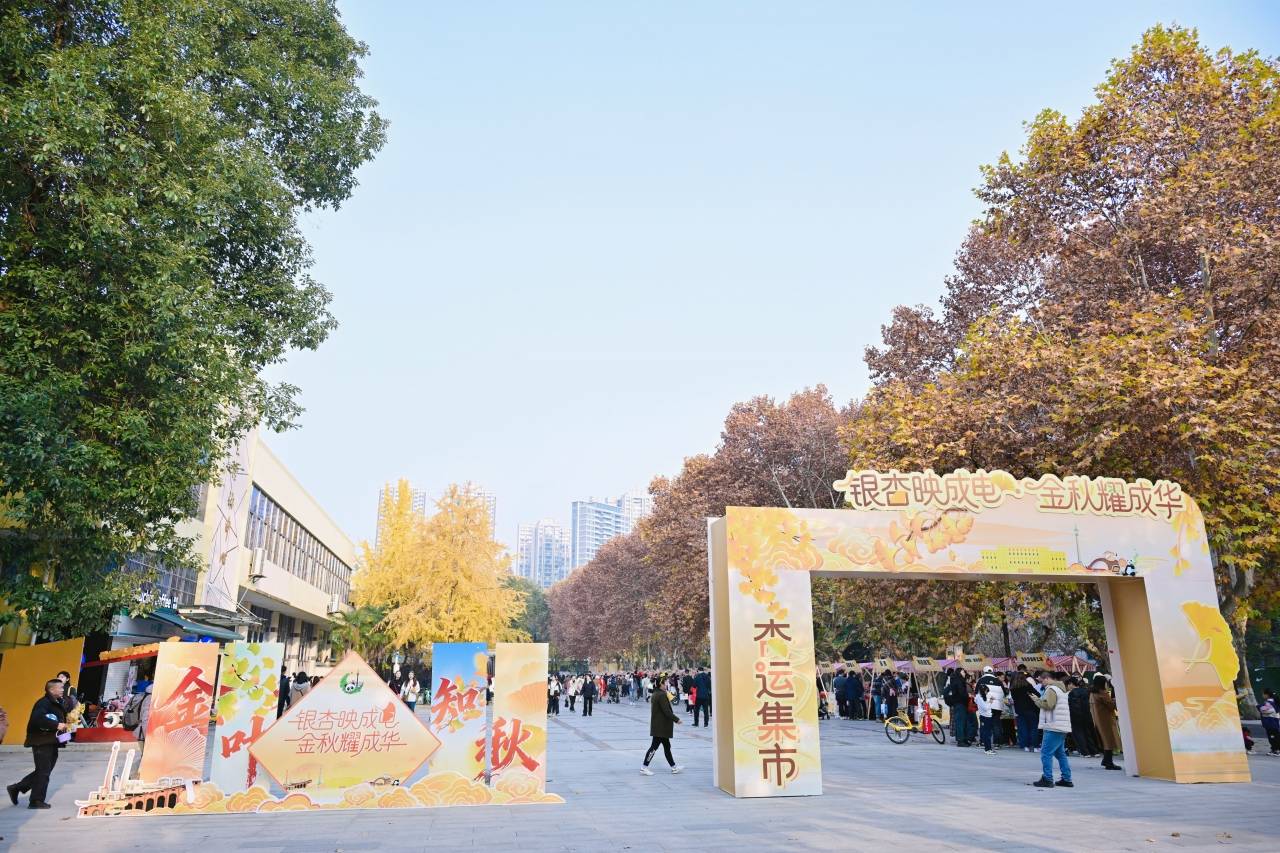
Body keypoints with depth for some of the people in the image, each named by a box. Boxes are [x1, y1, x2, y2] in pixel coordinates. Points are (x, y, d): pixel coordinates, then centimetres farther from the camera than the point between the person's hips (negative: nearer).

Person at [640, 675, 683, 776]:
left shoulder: (654, 694, 10)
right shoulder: (662, 695, -20)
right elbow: (666, 711, -22)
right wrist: (676, 719, -14)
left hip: (658, 725, 10)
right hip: (661, 726, -10)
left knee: (667, 746, 15)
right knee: (654, 746, -4)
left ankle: (674, 767, 22)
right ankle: (644, 768, 0)